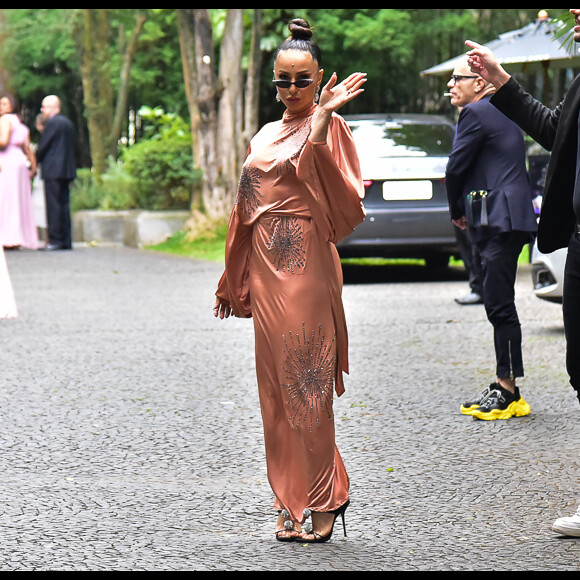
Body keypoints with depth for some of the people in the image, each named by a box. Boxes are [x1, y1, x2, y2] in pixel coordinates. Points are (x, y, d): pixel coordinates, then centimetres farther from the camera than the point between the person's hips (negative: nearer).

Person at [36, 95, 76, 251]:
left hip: (53, 170, -9)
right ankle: (66, 241, 8)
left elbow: (43, 146, -10)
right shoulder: (68, 123, 17)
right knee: (64, 204, 9)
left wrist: (35, 160, 6)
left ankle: (55, 239, -9)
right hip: (66, 170, 9)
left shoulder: (52, 123, -10)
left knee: (54, 205, -7)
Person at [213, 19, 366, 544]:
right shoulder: (267, 136, 19)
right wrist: (235, 279, 23)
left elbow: (315, 174, -22)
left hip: (306, 264, -7)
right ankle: (294, 501, 15)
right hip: (266, 266, 7)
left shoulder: (328, 126, -2)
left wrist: (322, 115, -29)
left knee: (306, 382, -7)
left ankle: (321, 501, 0)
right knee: (276, 382, 8)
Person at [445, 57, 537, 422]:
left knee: (500, 306, -10)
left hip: (500, 219, -10)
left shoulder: (476, 112, -7)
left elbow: (456, 167, -7)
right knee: (500, 306, 11)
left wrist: (457, 212, 8)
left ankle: (508, 390, -10)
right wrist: (465, 211, 17)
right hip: (507, 219, 10)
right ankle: (505, 388, 13)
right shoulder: (503, 113, 23)